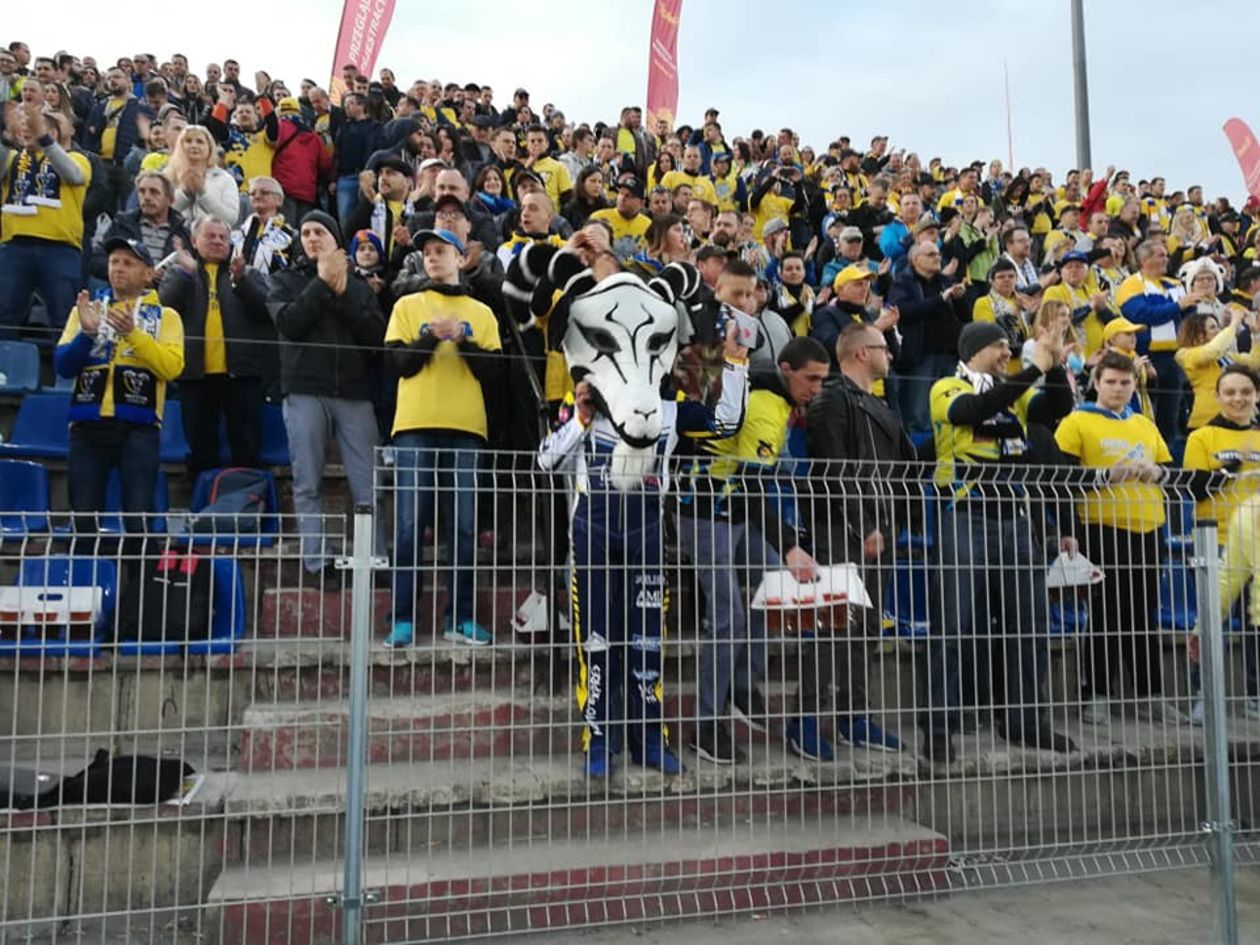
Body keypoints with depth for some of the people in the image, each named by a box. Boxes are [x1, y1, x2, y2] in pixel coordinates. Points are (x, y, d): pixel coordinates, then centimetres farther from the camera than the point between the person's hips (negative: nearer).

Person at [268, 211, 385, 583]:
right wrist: (322, 283, -4)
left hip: (355, 392, 0)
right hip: (305, 392, 0)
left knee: (368, 486, -4)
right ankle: (317, 563, 3)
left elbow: (377, 334, 1)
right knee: (308, 485, -1)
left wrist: (342, 292, -5)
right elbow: (289, 323, -6)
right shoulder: (285, 280, 14)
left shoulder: (359, 284, 16)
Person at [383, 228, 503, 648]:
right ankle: (403, 619, 2)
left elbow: (491, 369, 4)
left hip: (466, 427, 1)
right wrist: (432, 336, -11)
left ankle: (460, 618, 7)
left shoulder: (481, 313, 15)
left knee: (464, 526, 0)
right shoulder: (408, 306, 14)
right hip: (415, 425, -1)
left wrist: (463, 339, -10)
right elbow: (400, 362, 3)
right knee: (410, 523, -3)